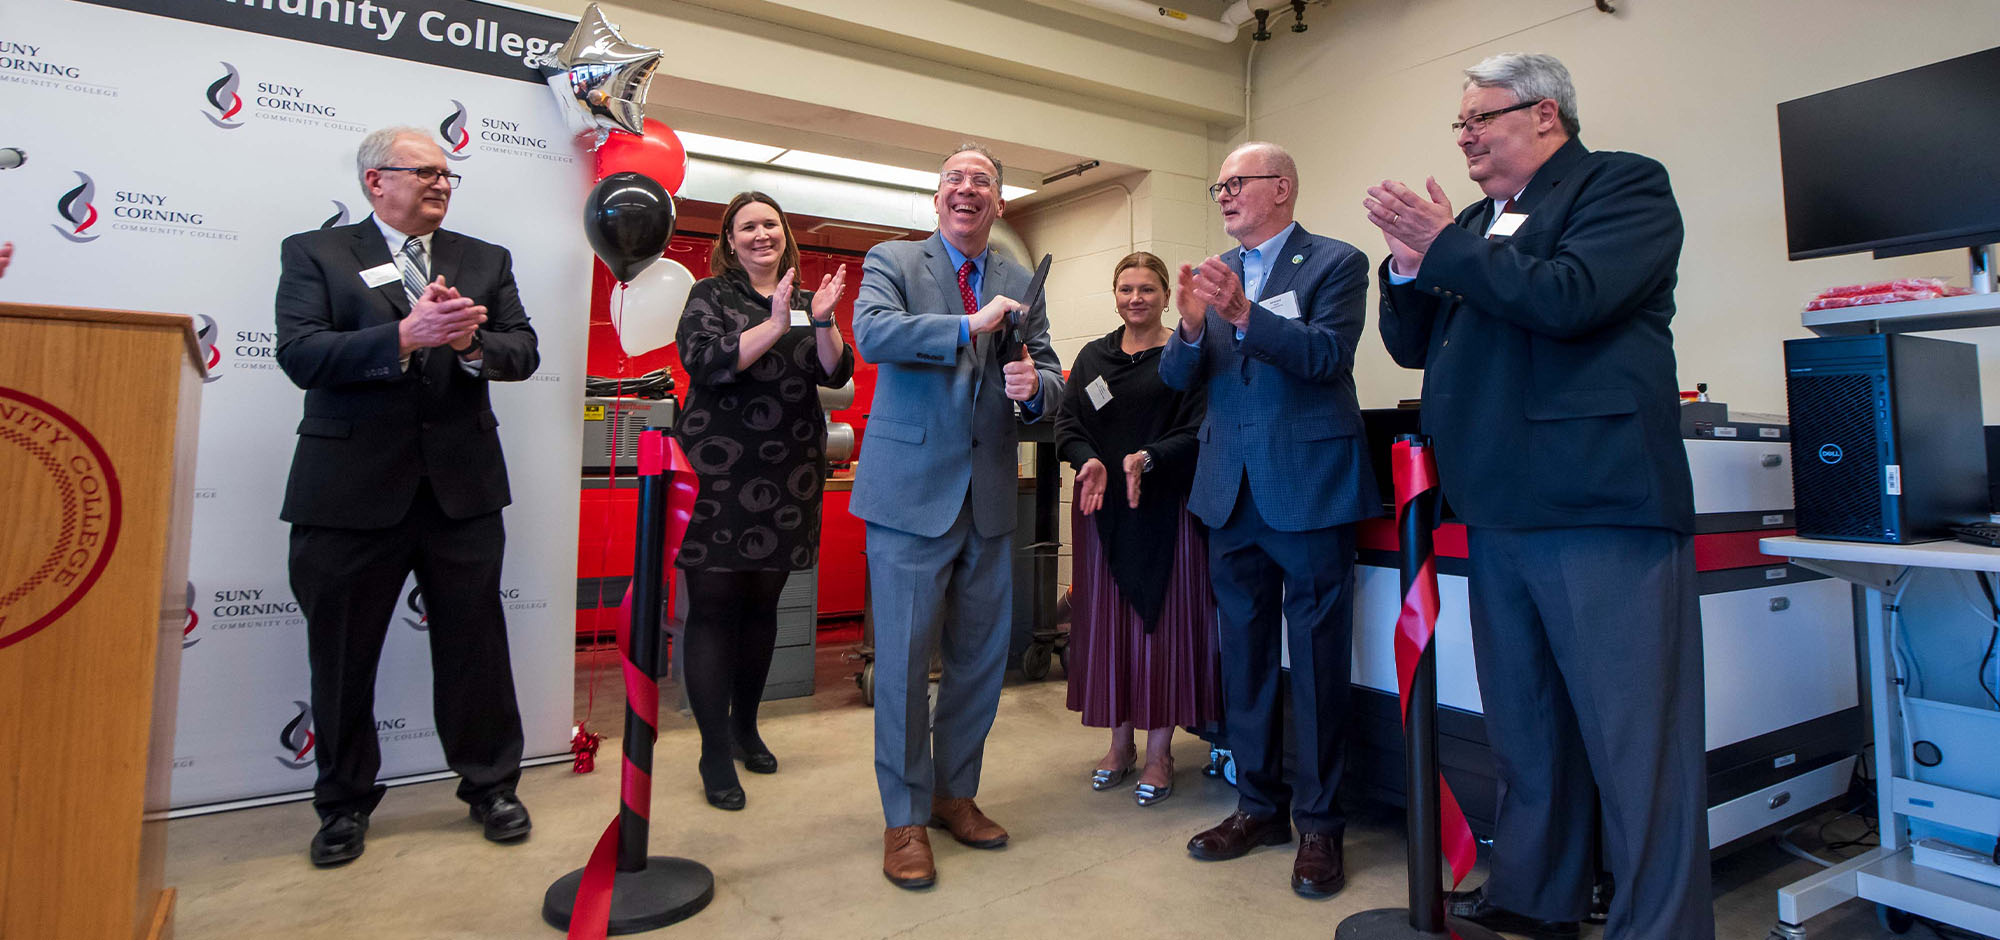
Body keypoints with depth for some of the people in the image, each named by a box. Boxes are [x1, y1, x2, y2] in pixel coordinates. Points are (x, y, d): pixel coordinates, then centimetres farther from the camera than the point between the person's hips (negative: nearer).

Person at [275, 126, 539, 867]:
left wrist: (472, 341, -18)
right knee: (342, 652, 11)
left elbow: (523, 352, 3)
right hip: (351, 487, -1)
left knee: (475, 644, 7)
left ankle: (490, 784, 24)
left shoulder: (485, 261, 11)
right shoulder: (315, 253, 4)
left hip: (461, 481, 1)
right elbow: (300, 354, -10)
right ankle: (346, 801, 31)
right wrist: (407, 336, -23)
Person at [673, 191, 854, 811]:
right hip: (719, 471, -3)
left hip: (789, 476, 4)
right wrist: (775, 324, -20)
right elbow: (704, 364, -12)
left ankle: (745, 726, 29)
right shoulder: (710, 295, 4)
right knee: (714, 607, -3)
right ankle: (715, 753, 7)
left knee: (763, 603, 12)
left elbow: (836, 373, 3)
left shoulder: (806, 300, 13)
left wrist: (823, 322, -14)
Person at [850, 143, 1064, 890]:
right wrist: (971, 326, -22)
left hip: (989, 498, 5)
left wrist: (1034, 386, -15)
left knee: (982, 657, 12)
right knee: (904, 660, 1)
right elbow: (871, 332, -18)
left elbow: (1050, 382, 8)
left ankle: (954, 793, 32)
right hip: (911, 491, -4)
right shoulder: (892, 261, 2)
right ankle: (904, 819, 18)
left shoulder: (1021, 284, 12)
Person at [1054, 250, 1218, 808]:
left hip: (1166, 506, -4)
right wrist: (1089, 460, -15)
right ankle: (1121, 743, 22)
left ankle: (1160, 751, 13)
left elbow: (1199, 431, -8)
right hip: (1102, 507, 4)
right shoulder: (1092, 358, 12)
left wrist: (1147, 459, -24)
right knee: (1107, 618, 8)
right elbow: (1066, 423, 5)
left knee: (1163, 615, 1)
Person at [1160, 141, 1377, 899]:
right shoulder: (1215, 273, 11)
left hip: (1309, 486, -5)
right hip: (1233, 490, 6)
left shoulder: (1336, 263, -3)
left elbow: (1329, 355, -18)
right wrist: (1192, 327, -17)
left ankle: (1318, 823, 18)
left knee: (1316, 660, 3)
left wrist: (1243, 313, -30)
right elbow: (1177, 378, 3)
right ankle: (1260, 805, 29)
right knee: (1243, 655, 13)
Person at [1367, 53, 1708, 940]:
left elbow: (1570, 297, -18)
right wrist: (1410, 263, 0)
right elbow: (1413, 346, 16)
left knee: (1636, 736, -2)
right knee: (1525, 732, 16)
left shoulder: (1624, 183, 0)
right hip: (1499, 511, 8)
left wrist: (1443, 247, -9)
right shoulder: (1472, 224, 19)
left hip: (1599, 504, -7)